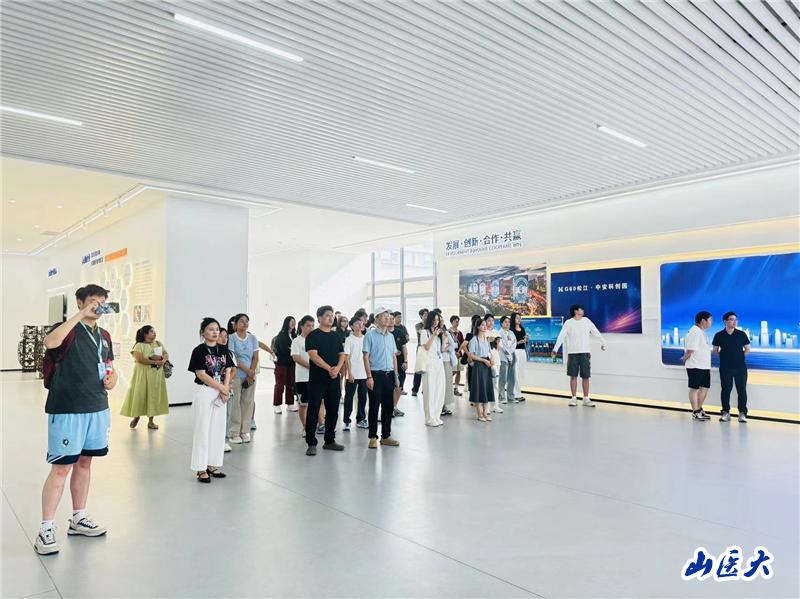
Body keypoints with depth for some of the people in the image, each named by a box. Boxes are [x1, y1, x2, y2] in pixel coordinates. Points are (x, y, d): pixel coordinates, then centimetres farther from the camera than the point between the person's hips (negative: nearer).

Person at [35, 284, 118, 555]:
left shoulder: (104, 335, 11)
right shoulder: (68, 329, -9)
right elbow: (49, 342, -32)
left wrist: (112, 378, 2)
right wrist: (81, 315, -29)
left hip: (97, 408, 7)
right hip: (67, 409, -7)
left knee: (84, 462, 16)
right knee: (61, 467, -3)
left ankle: (79, 518, 29)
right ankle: (45, 530, 9)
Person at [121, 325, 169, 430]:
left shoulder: (158, 344, 11)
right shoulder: (139, 345, -4)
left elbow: (166, 355, 8)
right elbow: (139, 359, -18)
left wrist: (161, 358, -14)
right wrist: (154, 362, -19)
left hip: (156, 375, 4)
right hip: (143, 374, -4)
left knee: (154, 395, 3)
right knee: (140, 395, 0)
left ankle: (151, 421, 9)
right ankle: (136, 416, 22)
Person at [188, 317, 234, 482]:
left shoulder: (223, 350, 8)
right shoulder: (199, 351, -8)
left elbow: (228, 372, 6)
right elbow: (201, 375, -13)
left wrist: (225, 390, -10)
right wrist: (222, 388, -12)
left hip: (221, 393, 5)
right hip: (204, 393, -5)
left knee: (218, 429, 9)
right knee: (202, 430, -1)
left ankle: (213, 465, 20)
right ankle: (201, 469, 7)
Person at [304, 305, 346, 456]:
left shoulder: (336, 336, 14)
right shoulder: (313, 335, -4)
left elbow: (342, 355, 10)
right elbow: (313, 355, -15)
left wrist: (337, 368, -9)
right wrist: (329, 368, -20)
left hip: (334, 379, 6)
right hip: (317, 379, -6)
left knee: (333, 411, 11)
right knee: (313, 411, -3)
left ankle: (330, 441, 23)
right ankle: (311, 444, 4)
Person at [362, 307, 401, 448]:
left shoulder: (391, 336, 13)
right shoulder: (370, 335, -5)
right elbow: (366, 357, -7)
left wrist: (396, 376, 14)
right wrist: (369, 377, -13)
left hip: (389, 374, 6)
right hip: (376, 374, -6)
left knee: (389, 407, 9)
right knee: (374, 407, 0)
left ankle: (386, 436, 21)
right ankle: (373, 437, 11)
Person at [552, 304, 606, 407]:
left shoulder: (586, 321, 6)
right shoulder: (568, 323, -2)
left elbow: (596, 332, 14)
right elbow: (561, 336, -10)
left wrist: (603, 343, 16)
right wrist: (555, 349, -19)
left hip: (585, 352, 2)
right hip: (572, 352, -2)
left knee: (585, 376, 1)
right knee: (573, 376, 2)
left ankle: (586, 399, 7)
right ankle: (574, 398, 9)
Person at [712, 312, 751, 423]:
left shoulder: (742, 334, 1)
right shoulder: (719, 335, -1)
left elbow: (747, 349, 9)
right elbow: (715, 350, 10)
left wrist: (739, 356, 2)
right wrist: (724, 356, 3)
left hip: (740, 367, 0)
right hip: (725, 367, 0)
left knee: (742, 390, 1)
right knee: (726, 389, 4)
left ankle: (742, 413, 9)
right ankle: (726, 412, 12)